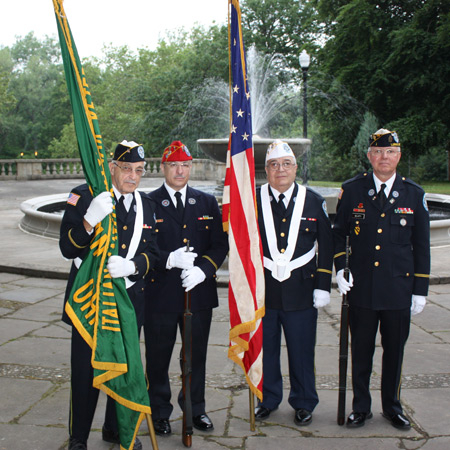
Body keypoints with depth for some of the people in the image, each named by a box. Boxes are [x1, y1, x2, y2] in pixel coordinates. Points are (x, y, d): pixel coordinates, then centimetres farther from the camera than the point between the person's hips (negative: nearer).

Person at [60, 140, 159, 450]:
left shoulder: (145, 205, 7)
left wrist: (132, 265, -20)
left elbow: (152, 253, 4)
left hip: (129, 301, 4)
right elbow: (68, 249, -12)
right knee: (85, 370, 4)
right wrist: (89, 221, -32)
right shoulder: (85, 196, -6)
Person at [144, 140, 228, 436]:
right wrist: (169, 260, -20)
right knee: (158, 357, 8)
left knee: (197, 356, 14)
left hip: (199, 293, 3)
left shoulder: (207, 203, 9)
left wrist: (203, 269, -12)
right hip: (160, 294, -2)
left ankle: (196, 409, 32)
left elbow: (221, 244, 4)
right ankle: (160, 412, 26)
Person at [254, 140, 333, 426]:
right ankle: (268, 400, 30)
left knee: (302, 352, 8)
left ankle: (304, 403, 27)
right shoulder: (252, 201, 1)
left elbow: (326, 246, 5)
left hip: (302, 291, 0)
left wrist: (323, 286, 0)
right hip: (263, 291, 0)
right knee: (265, 349, 11)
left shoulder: (314, 201, 2)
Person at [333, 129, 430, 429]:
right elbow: (338, 233, 10)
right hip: (361, 288, 0)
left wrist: (420, 290, 2)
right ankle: (361, 407, 25)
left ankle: (392, 407, 30)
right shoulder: (352, 190, 0)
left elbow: (421, 246, 4)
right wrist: (339, 269, -3)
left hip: (399, 289, 1)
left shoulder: (414, 194, 2)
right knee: (361, 351, 9)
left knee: (395, 350, 12)